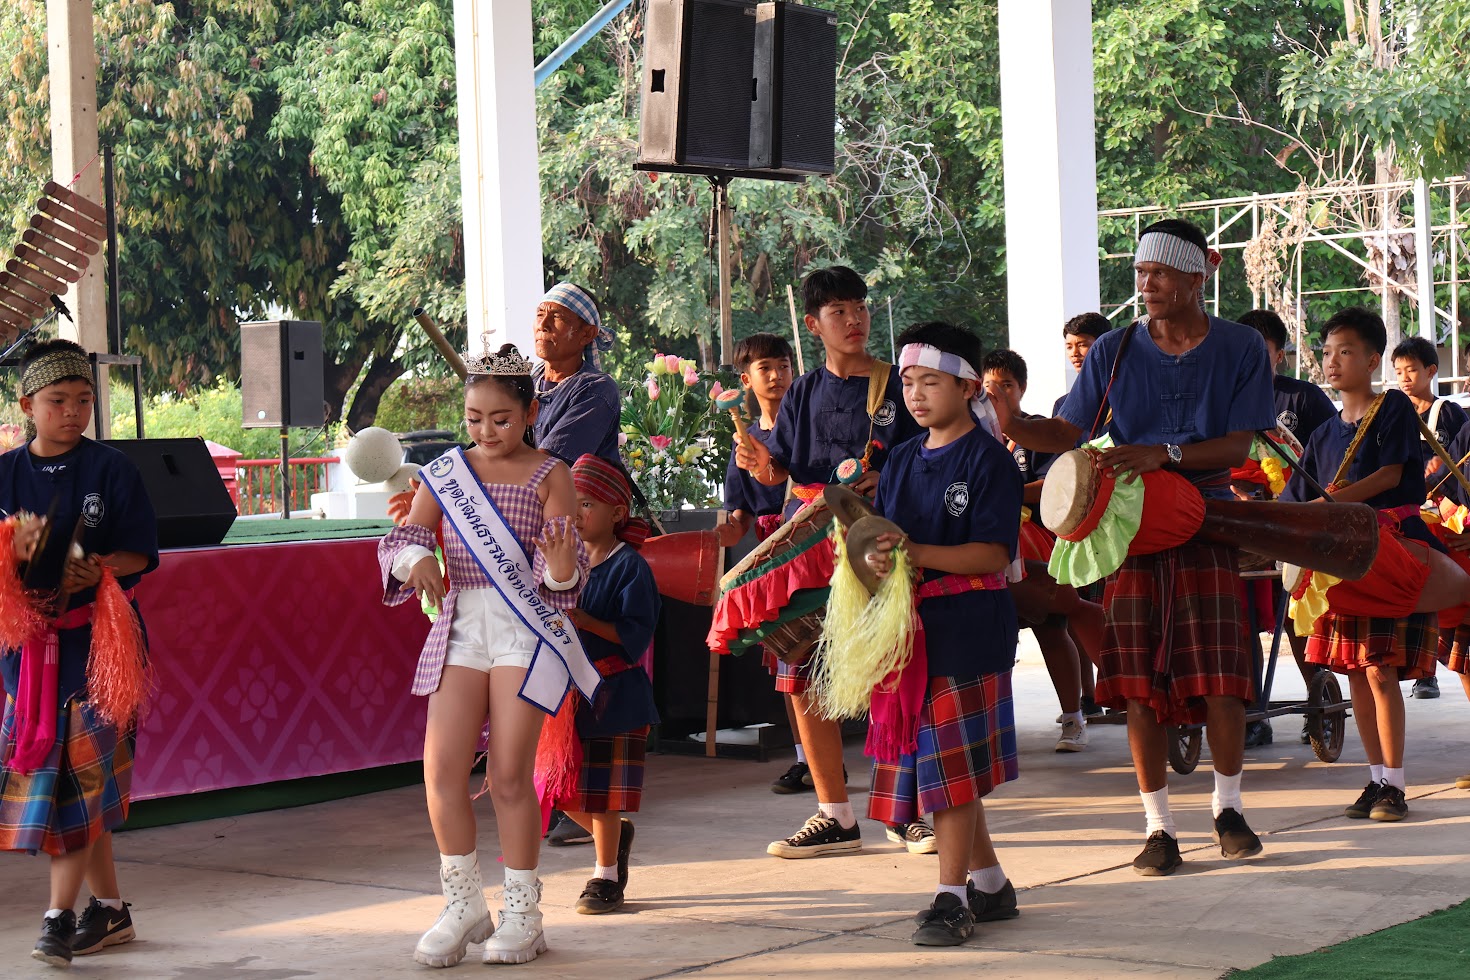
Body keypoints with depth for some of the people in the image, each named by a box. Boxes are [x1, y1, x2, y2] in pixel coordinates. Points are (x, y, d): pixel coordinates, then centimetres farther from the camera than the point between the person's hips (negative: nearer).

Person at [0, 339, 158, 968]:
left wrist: (102, 570, -20)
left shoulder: (112, 470, -2)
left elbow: (142, 553, -2)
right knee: (64, 774, 8)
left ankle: (59, 916, -8)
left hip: (98, 638, -3)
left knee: (81, 769, -9)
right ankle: (109, 910, 19)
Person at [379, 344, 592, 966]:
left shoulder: (550, 476, -2)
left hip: (525, 628, -4)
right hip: (461, 626, 4)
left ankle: (522, 914, 11)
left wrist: (562, 567, -31)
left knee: (509, 773, -2)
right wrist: (414, 558, -17)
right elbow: (401, 540, 5)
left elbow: (564, 575, -8)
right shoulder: (445, 473, 8)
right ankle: (464, 905, 12)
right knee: (441, 769, -3)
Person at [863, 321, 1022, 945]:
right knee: (937, 763, 10)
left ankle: (952, 896, 0)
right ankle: (989, 883, 23)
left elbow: (993, 553, -15)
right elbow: (881, 535, 12)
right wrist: (875, 557, -12)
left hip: (968, 629, -7)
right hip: (911, 629, 7)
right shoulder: (903, 461, 14)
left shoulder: (988, 460, -7)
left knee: (952, 765, -7)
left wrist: (916, 553, -24)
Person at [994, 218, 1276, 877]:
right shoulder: (1114, 351, 5)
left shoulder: (1240, 349, 0)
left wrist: (1163, 454, -21)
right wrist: (1013, 425, -16)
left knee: (1221, 677, -4)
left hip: (1207, 524, -1)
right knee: (1139, 683, -1)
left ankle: (1228, 809, 17)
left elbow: (1237, 447, -6)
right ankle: (1159, 827, 8)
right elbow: (1070, 432, 4)